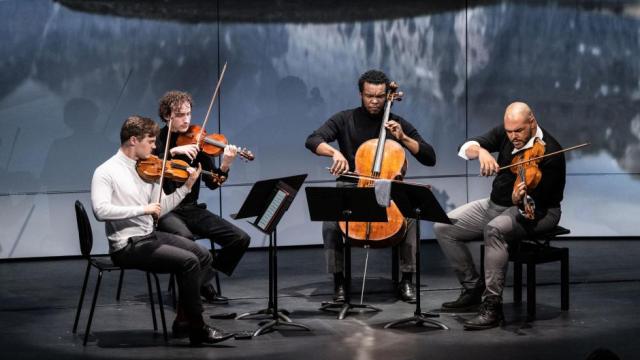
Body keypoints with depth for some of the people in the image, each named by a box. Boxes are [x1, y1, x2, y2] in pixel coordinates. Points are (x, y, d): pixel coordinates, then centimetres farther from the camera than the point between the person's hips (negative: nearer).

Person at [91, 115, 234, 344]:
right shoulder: (106, 172, -12)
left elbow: (159, 209, 14)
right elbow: (101, 210, -27)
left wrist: (187, 187, 3)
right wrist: (143, 209, -27)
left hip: (150, 236, 9)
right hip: (127, 245, -9)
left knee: (203, 256, 3)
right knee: (188, 261, -20)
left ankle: (183, 322, 5)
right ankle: (198, 330, -10)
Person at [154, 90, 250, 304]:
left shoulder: (195, 141, 6)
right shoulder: (157, 141, -1)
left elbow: (212, 183, 2)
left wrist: (225, 167, -17)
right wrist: (173, 151, -29)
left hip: (191, 209, 5)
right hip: (164, 211, -4)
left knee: (240, 239, -9)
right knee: (185, 237, -37)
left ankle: (204, 280, 8)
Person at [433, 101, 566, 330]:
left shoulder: (549, 153, -23)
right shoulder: (504, 133, -4)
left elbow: (535, 206, -26)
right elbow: (466, 148, -11)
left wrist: (518, 200, -48)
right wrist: (481, 151, -34)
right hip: (496, 204, 8)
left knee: (494, 229, -39)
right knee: (443, 227, -5)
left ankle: (492, 306, -33)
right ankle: (473, 289, 7)